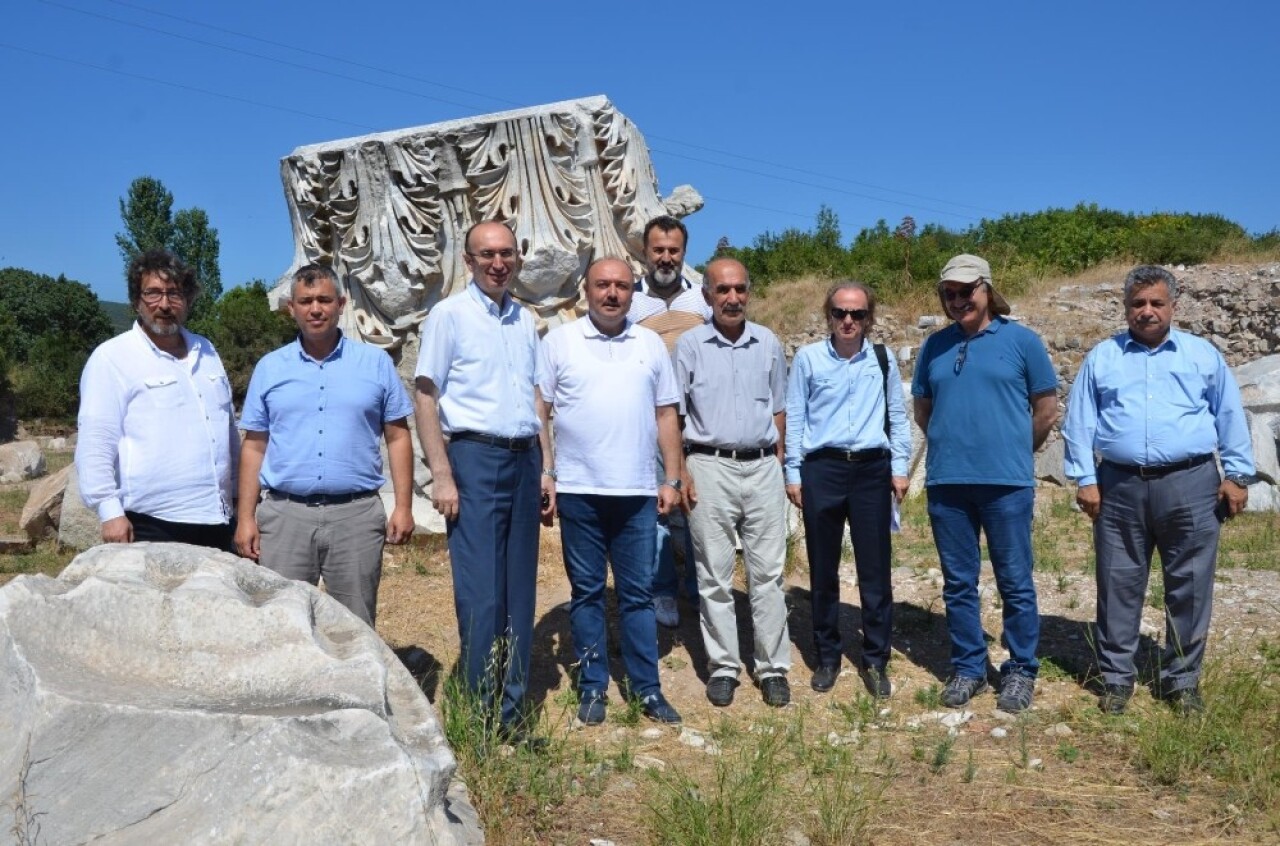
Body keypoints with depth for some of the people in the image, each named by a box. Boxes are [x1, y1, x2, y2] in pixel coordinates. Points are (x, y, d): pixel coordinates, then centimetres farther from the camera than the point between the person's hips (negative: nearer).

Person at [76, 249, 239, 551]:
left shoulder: (206, 352, 15)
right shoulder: (112, 358, -4)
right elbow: (96, 441, -10)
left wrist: (237, 493, 18)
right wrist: (110, 511, -16)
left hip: (216, 521, 6)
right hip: (152, 526, -6)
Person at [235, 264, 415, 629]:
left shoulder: (376, 363, 5)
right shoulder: (269, 368, 9)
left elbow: (398, 437, 5)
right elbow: (254, 447, 9)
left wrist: (403, 507, -3)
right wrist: (246, 517, 3)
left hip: (356, 514, -1)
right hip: (284, 514, 1)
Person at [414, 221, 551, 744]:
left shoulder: (525, 321, 15)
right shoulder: (449, 315, -2)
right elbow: (425, 397, -6)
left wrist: (545, 466, 11)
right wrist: (442, 475, -13)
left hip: (524, 459, 6)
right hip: (475, 457, -6)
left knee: (520, 591, 9)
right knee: (480, 594, -5)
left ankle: (512, 709, 19)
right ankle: (482, 712, 7)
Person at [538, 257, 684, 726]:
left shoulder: (651, 344, 9)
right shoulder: (559, 341, 2)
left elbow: (666, 415, 11)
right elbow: (537, 411, 1)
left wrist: (672, 480, 6)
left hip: (637, 493, 2)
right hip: (578, 491, -1)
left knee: (639, 594, 8)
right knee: (586, 593, 8)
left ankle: (647, 688, 17)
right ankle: (592, 687, 20)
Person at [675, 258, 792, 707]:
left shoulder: (769, 344, 8)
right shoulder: (690, 345, 1)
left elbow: (778, 409, 14)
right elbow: (674, 414, 2)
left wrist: (778, 463, 8)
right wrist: (680, 472, -4)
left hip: (763, 466, 2)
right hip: (710, 467, -2)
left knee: (768, 572, 4)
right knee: (714, 574, 4)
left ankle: (773, 667, 13)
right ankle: (723, 666, 15)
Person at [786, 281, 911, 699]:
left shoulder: (883, 359, 6)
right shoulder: (808, 358, 1)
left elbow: (897, 416, 12)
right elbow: (794, 418, 3)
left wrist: (900, 467, 6)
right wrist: (793, 474, 0)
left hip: (872, 469, 1)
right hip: (822, 469, -1)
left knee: (876, 570, 4)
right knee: (823, 570, 8)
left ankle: (876, 660, 16)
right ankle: (827, 657, 22)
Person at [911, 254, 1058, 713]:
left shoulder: (1021, 340, 0)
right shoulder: (935, 345, 9)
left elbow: (1046, 408, 5)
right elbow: (922, 408, 19)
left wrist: (1013, 451, 11)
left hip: (1006, 483, -3)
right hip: (946, 482, 3)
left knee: (1015, 583, 5)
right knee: (958, 584, 10)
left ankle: (1021, 671, 20)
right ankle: (967, 668, 24)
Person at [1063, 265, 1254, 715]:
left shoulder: (1203, 354, 11)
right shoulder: (1101, 357, 10)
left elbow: (1230, 418, 11)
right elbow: (1080, 422, 6)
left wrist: (1237, 475, 4)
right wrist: (1085, 478, -1)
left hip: (1190, 485, 0)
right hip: (1120, 486, 0)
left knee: (1189, 588, 5)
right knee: (1119, 586, 5)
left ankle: (1182, 679, 19)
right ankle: (1116, 678, 16)